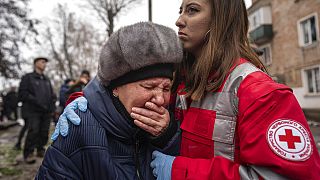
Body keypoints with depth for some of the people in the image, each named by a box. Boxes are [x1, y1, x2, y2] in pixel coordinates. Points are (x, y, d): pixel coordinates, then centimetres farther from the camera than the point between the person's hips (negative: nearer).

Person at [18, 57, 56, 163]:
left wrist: (52, 101, 1)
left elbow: (52, 94, 22)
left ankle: (40, 150, 17)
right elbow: (22, 94, -5)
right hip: (33, 111, -5)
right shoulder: (28, 77, 6)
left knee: (44, 132, 2)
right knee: (33, 132, -12)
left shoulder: (47, 80, 21)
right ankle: (28, 154, -1)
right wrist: (37, 102, -16)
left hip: (46, 111, 5)